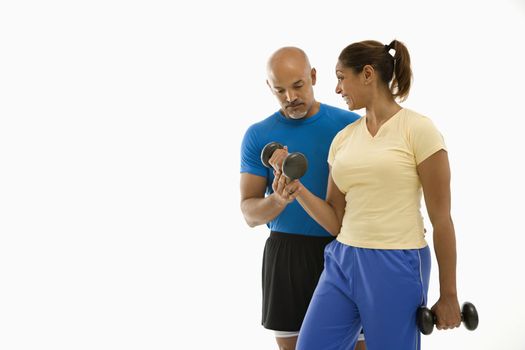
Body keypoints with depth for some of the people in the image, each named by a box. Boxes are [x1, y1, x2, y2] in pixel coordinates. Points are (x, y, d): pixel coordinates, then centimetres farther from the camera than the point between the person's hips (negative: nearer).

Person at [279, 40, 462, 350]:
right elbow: (336, 222, 10)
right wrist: (299, 191, -7)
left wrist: (448, 294, -6)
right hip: (342, 263, 6)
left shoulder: (418, 129, -8)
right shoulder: (343, 138, 9)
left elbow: (441, 219, -7)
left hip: (396, 269, -6)